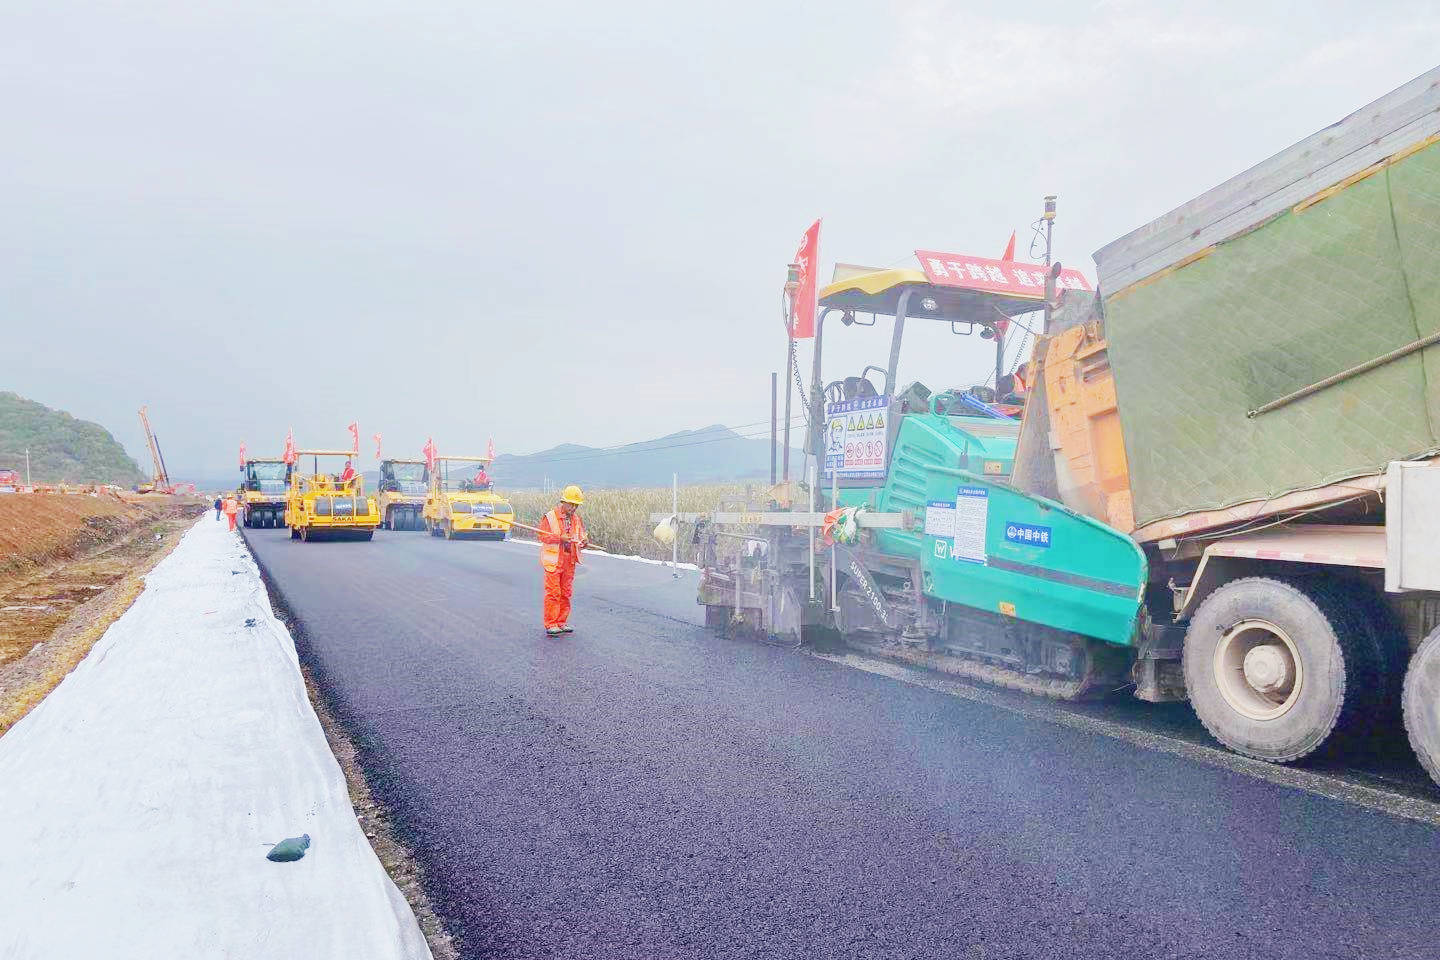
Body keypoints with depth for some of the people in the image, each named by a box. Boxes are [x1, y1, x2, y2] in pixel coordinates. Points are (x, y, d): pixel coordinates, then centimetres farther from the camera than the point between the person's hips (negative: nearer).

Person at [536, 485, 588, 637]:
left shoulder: (576, 518, 12)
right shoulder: (550, 517, -5)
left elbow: (581, 536, 17)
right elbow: (543, 536, -11)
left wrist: (583, 542, -6)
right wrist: (560, 538, -22)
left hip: (569, 562, 5)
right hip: (554, 561, -5)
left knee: (566, 593, 10)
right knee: (553, 593, -5)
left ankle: (561, 622, 19)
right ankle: (550, 625, 0)